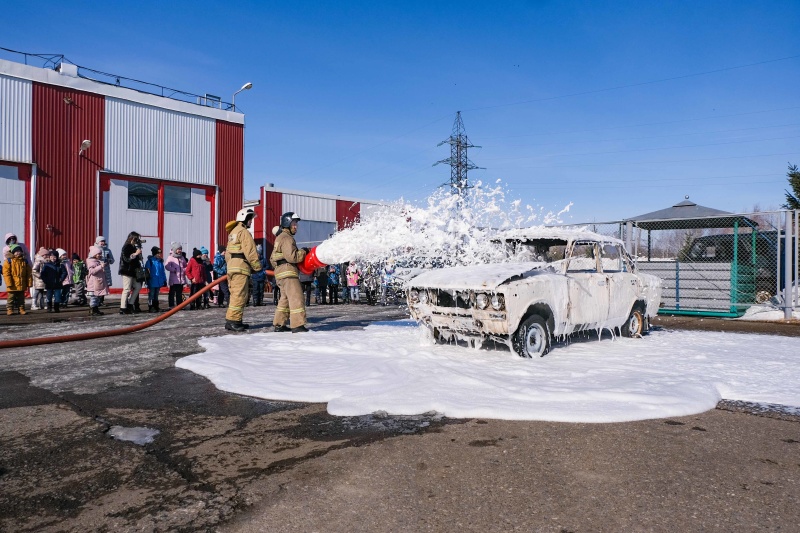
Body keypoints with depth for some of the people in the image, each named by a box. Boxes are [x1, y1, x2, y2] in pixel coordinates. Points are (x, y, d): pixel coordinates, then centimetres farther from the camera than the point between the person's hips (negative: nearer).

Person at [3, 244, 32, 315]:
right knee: (11, 298, 4)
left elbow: (29, 273, 7)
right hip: (12, 285, -3)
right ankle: (9, 309, 11)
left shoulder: (24, 261, 6)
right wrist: (9, 283, -16)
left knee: (21, 298, 10)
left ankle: (21, 309, 16)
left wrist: (29, 283, 2)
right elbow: (6, 273, -9)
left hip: (22, 285, 3)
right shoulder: (8, 261, -4)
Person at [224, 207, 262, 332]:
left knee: (237, 295, 12)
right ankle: (232, 321, -14)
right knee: (239, 295, -11)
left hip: (232, 266, 10)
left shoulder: (233, 232, 23)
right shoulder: (244, 232, -8)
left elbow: (228, 252, 23)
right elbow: (250, 252, -15)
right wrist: (258, 266, -8)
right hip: (241, 267, -10)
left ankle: (236, 321, 15)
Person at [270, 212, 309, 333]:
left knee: (285, 299, 15)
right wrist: (303, 252, -10)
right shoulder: (286, 238, -10)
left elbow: (272, 258, 26)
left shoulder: (280, 238, 23)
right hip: (288, 271, -11)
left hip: (280, 272, 11)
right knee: (296, 297, -12)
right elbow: (292, 256, -22)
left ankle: (279, 324, 18)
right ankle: (298, 325, -15)